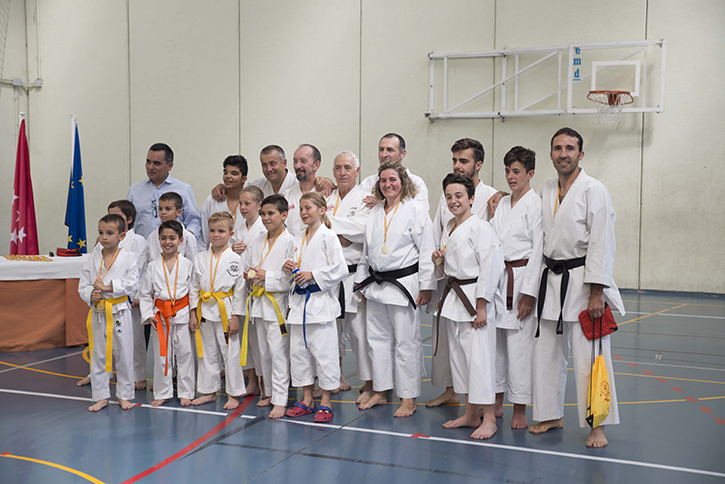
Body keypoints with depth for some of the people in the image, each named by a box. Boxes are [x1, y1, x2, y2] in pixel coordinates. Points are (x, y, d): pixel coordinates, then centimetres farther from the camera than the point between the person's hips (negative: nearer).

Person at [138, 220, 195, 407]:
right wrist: (148, 315, -1)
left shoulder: (188, 264, -2)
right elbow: (145, 293, 7)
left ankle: (185, 393, 16)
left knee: (184, 353, 4)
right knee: (161, 355, 7)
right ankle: (163, 393, 19)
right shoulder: (153, 266, 2)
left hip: (182, 314, -1)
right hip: (160, 316, 2)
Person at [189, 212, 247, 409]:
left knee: (230, 353, 2)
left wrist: (235, 317, -9)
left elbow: (239, 290, -6)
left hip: (226, 311, -4)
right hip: (205, 311, 4)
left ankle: (233, 394, 14)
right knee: (207, 352, 13)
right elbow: (194, 286, 10)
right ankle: (209, 391, 26)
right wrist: (193, 313, 6)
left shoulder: (234, 259, -7)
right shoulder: (200, 258, 5)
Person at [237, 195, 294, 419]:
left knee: (278, 352, -7)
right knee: (263, 351, 13)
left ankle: (280, 400, -2)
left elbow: (292, 276, -14)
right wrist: (248, 275, -4)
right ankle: (269, 393, 26)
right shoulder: (255, 241, 12)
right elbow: (243, 267, 17)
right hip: (258, 301, 7)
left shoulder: (290, 242, -9)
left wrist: (267, 277, -18)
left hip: (278, 302, -7)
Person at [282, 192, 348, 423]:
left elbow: (340, 269, -13)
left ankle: (325, 403, 6)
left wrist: (313, 275, -17)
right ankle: (306, 400, 22)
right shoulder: (298, 238, 15)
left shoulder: (328, 236, -7)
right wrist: (289, 266, 2)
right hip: (299, 300, 8)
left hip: (321, 301, -7)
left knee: (323, 351, -4)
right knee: (298, 350, 10)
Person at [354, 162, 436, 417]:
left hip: (404, 283, -7)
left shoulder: (416, 210, -6)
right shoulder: (375, 212, 13)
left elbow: (427, 250, -8)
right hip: (376, 284, 7)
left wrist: (426, 287, -12)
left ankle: (408, 398, 8)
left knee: (406, 341, -2)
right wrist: (362, 281, 18)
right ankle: (380, 391, 25)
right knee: (377, 338, 13)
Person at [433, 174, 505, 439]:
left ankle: (489, 419, 1)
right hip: (452, 297, 9)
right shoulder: (448, 229, 13)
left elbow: (490, 267, -17)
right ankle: (470, 414, 24)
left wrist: (481, 307, -19)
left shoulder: (480, 228, -13)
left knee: (479, 357, -8)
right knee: (458, 355, 12)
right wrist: (438, 262, -1)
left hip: (475, 299, -9)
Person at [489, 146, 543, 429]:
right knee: (494, 340, 10)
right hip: (497, 278, 7)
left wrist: (528, 293, -14)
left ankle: (520, 409, 7)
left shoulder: (535, 204, -7)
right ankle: (496, 402, 23)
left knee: (519, 344, -4)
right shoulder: (501, 204, 14)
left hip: (522, 277, -7)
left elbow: (539, 249, -10)